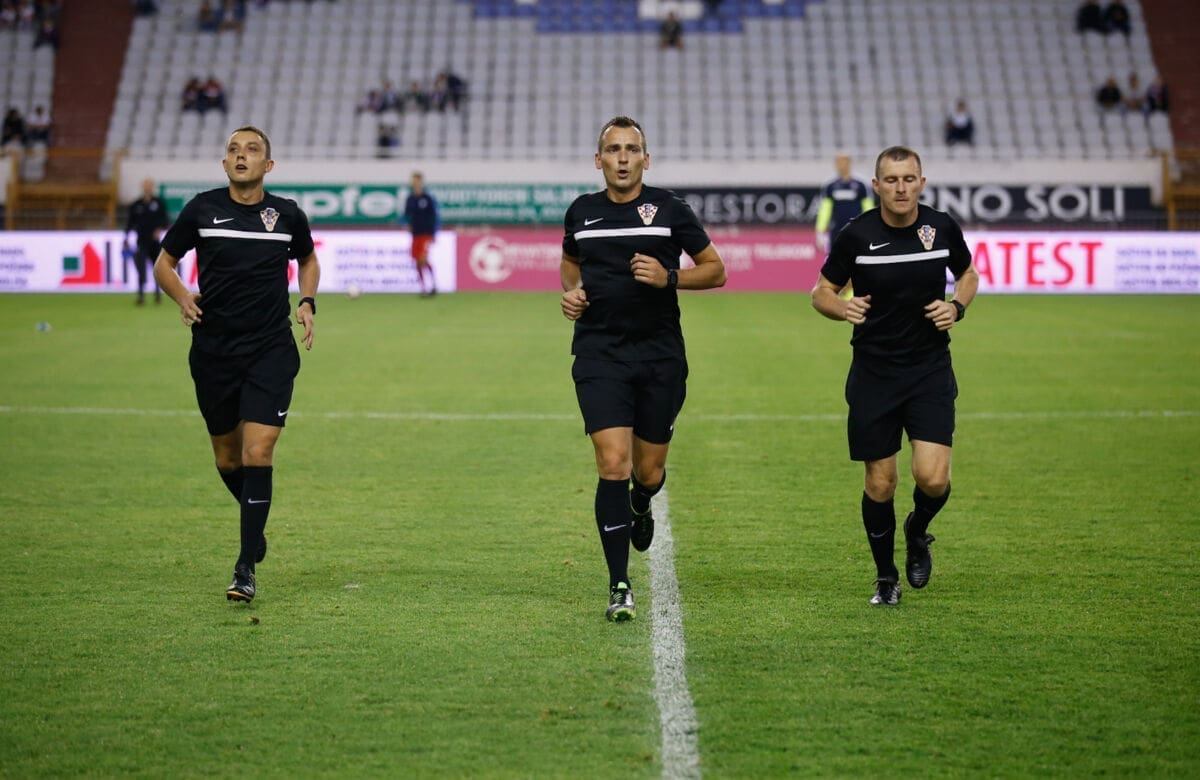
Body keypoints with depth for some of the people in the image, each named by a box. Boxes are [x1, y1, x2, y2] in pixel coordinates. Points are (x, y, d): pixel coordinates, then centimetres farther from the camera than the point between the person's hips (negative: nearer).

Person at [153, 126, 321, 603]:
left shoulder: (287, 215, 1)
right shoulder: (202, 209, -1)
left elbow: (308, 260, 22)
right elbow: (164, 263, 10)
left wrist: (307, 303, 4)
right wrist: (182, 296, -10)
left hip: (271, 351, -1)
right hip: (213, 351, 2)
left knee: (257, 454, -13)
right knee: (227, 459, 12)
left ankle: (246, 569, -9)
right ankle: (255, 524, 43)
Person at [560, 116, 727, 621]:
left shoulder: (669, 210, -1)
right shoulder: (582, 212, 6)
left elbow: (715, 270, 4)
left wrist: (669, 277, -13)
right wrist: (571, 291, 5)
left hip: (660, 354, 0)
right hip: (599, 354, 0)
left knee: (648, 472, 7)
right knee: (613, 465, -14)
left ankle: (640, 509, 48)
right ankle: (619, 587, -8)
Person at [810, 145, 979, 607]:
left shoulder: (943, 229, -3)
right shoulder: (857, 235, -8)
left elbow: (968, 275, 16)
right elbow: (822, 292, 3)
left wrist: (957, 307, -5)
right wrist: (842, 308, -19)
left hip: (930, 371, 1)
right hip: (873, 374, 0)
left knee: (933, 477, -13)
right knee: (880, 483, 4)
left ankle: (917, 533, 21)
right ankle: (885, 577, 25)